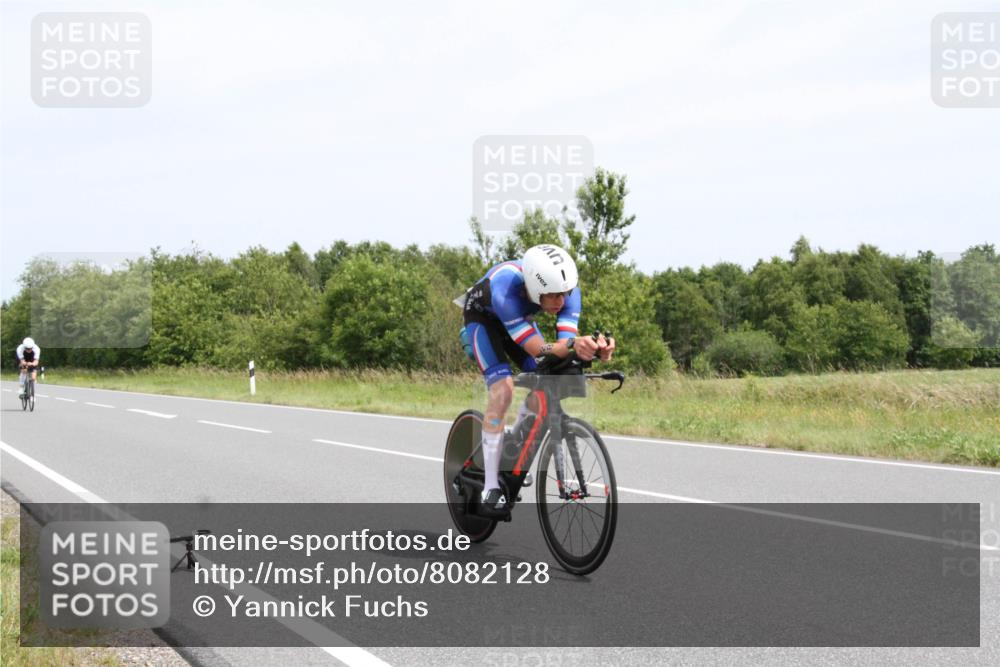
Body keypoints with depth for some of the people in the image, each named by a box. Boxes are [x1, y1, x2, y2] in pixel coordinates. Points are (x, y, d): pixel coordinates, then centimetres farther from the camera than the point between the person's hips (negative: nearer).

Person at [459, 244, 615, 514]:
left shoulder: (566, 288, -31)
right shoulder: (505, 288, -44)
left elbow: (565, 345, -38)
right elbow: (538, 350, -45)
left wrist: (594, 349, -60)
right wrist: (573, 344, -65)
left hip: (520, 318, 5)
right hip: (483, 318, -5)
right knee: (503, 390, -23)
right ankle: (491, 487, -18)